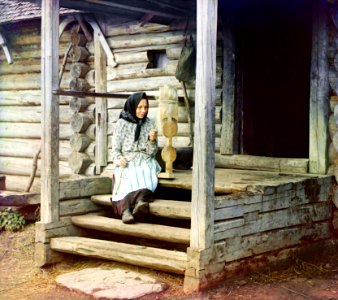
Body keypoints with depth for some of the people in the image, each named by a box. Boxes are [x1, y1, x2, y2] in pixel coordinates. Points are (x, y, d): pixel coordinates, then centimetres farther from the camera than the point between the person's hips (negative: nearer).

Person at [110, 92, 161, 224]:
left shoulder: (150, 124, 8)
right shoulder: (121, 124, 2)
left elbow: (152, 152, 7)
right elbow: (115, 149, 3)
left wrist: (152, 140, -14)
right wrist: (119, 159, -19)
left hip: (145, 162, 2)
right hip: (126, 163, -1)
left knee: (147, 178, -34)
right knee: (127, 180, -35)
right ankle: (125, 210, -58)